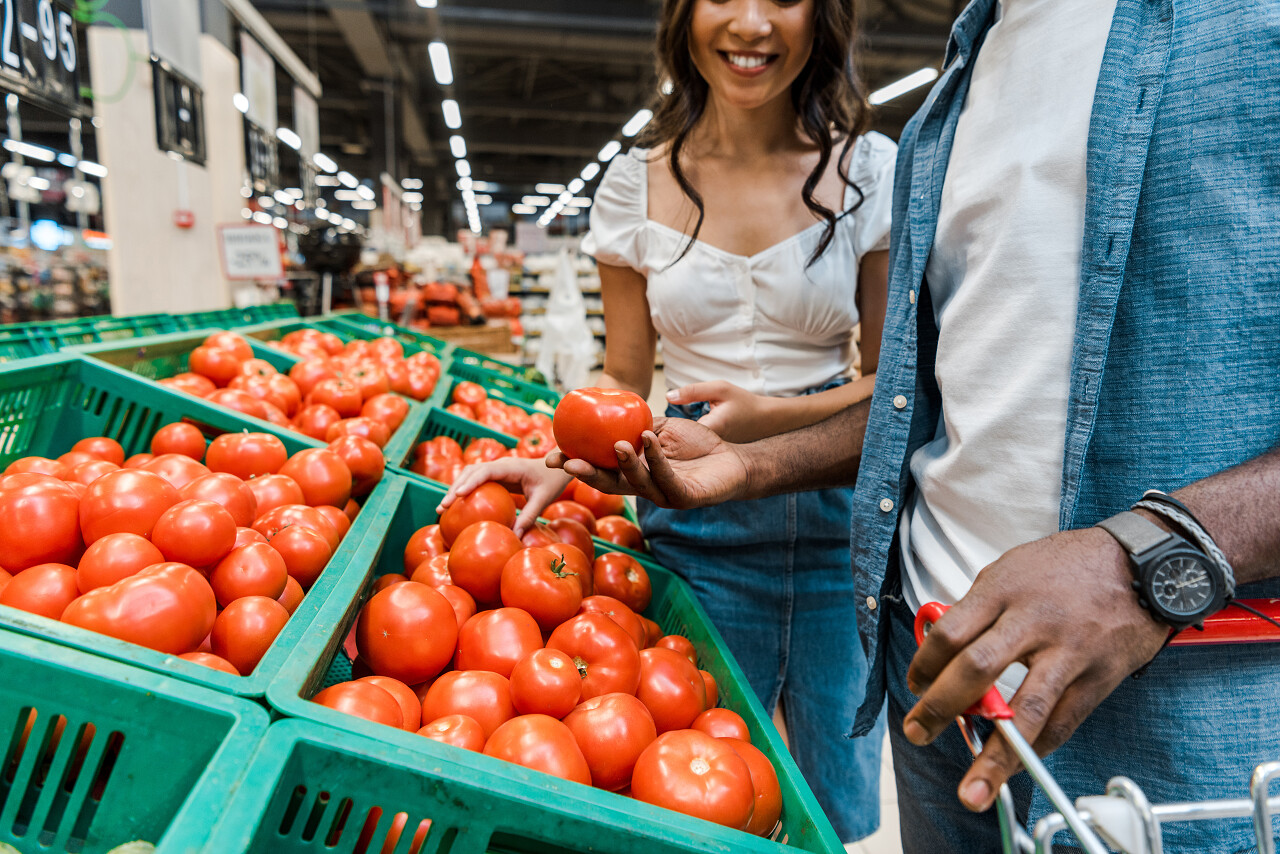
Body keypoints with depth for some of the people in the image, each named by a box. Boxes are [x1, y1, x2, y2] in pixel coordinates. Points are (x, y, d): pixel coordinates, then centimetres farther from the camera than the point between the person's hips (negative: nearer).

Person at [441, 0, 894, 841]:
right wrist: (562, 463, -13)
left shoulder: (872, 171, -2)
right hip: (695, 522, 0)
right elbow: (624, 379, 6)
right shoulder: (638, 185, 1)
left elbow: (892, 378, 0)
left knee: (842, 810, 14)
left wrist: (768, 415, -18)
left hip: (839, 511, 0)